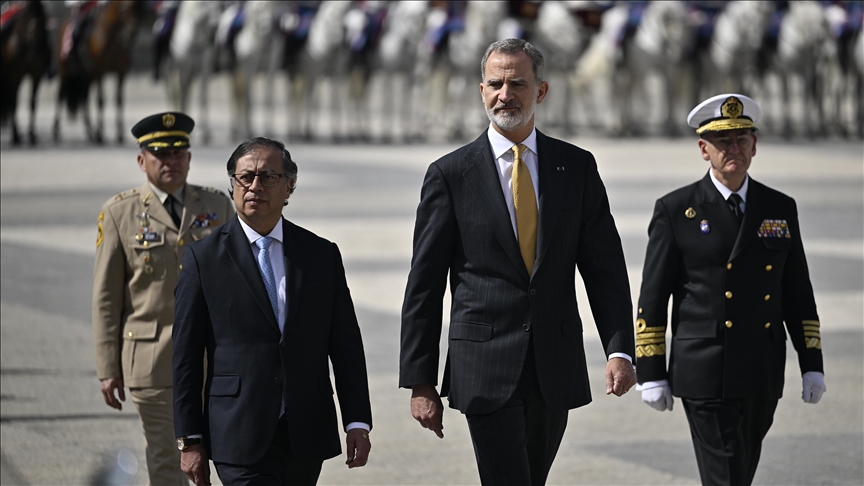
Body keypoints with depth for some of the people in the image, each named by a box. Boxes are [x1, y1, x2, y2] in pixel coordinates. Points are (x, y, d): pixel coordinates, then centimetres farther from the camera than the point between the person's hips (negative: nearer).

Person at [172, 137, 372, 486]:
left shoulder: (322, 255, 9)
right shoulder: (204, 257, 1)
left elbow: (346, 345, 9)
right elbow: (185, 355, 1)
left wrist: (357, 422, 1)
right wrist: (189, 440, -3)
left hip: (306, 439, 3)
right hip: (240, 439, -3)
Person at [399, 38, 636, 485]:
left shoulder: (577, 167, 7)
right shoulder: (450, 174, 0)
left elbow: (605, 267, 5)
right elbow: (423, 285, 0)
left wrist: (619, 350, -8)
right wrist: (420, 381, -3)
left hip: (556, 369, 3)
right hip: (485, 368, -3)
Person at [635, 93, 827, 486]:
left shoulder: (780, 209, 9)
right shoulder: (675, 211, -2)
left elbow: (798, 294, 13)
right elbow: (652, 298, -1)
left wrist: (812, 364, 6)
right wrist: (650, 374, -5)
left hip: (763, 378, 4)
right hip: (704, 376, -4)